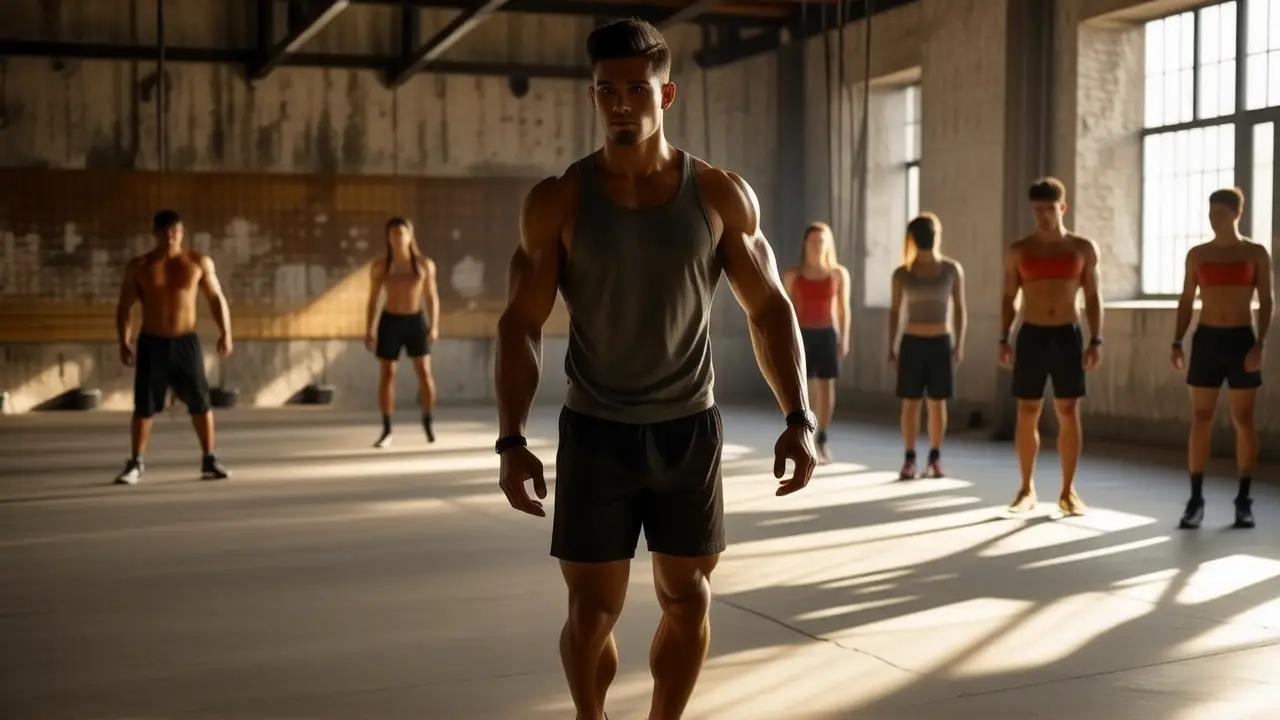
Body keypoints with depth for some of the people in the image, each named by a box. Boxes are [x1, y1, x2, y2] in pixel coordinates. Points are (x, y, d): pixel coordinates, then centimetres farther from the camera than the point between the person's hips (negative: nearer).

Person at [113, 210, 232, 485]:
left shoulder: (199, 262, 0)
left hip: (186, 342, 0)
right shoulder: (138, 266, 0)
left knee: (200, 402, 2)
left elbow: (216, 298, 6)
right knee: (144, 406, 1)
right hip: (151, 343, 0)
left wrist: (226, 332, -4)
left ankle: (209, 460, 13)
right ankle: (135, 464, 12)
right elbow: (125, 306, 4)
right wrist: (124, 343, -5)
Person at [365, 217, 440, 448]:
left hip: (416, 321, 0)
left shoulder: (425, 264, -1)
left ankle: (428, 423, 13)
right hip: (390, 322, 0)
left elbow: (432, 297, 4)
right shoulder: (380, 266, -2)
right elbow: (373, 299, 2)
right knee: (387, 374, -1)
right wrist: (369, 330, -4)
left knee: (424, 372, -4)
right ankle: (387, 430, 5)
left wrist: (434, 326, -5)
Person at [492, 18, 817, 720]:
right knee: (592, 610, 4)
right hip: (594, 433, -1)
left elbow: (769, 308, 1)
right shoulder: (557, 202, -6)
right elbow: (521, 325, -4)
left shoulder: (720, 195, -3)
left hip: (690, 429, 2)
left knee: (688, 601, 11)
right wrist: (511, 440, -15)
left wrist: (799, 417, -10)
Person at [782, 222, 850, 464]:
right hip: (802, 334, -1)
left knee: (826, 388, 4)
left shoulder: (839, 273, -1)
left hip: (827, 335, 1)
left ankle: (822, 440, 19)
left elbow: (843, 309, 4)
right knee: (803, 390, -4)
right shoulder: (793, 275, -2)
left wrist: (844, 339, 0)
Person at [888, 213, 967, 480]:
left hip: (941, 343, 0)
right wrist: (891, 348, 1)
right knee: (911, 403, 0)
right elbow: (895, 312, 6)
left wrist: (959, 345, -4)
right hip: (911, 343, 0)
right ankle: (909, 460, 6)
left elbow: (960, 309, 4)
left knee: (938, 403, 3)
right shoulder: (902, 273, 1)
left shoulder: (952, 269, 1)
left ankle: (935, 459, 13)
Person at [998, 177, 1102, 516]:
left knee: (1069, 415, 0)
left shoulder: (1083, 248, 3)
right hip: (1031, 337, 0)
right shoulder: (1018, 251, 4)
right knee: (1027, 415, 1)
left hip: (1068, 336, 0)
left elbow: (1093, 298, 4)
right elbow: (1009, 299, 7)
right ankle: (1027, 489, 12)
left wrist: (1096, 340, -5)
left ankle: (1068, 491, 9)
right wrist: (1004, 340, -2)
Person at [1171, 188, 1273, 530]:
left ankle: (1244, 501, 11)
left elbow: (1266, 301, -1)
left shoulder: (1256, 253, 1)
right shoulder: (1197, 254, 7)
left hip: (1242, 339, -2)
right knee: (1201, 420, 1)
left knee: (1243, 421, 2)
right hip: (1206, 339, 2)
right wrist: (1177, 342, -1)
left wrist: (1260, 344, -13)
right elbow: (1186, 301, 9)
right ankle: (1196, 500, 5)